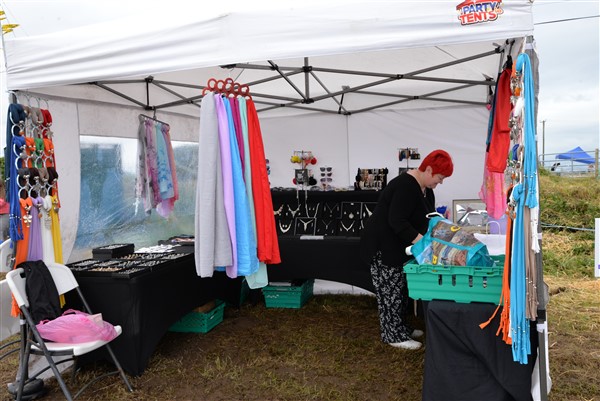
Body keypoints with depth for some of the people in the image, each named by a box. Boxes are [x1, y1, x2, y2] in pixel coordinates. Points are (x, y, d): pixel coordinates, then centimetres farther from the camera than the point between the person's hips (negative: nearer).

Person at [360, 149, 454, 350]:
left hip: (398, 245, 10)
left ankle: (401, 328, 27)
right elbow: (397, 221, -30)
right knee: (390, 290, -3)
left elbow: (428, 217, 15)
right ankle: (393, 335, 6)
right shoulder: (406, 186, -25)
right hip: (383, 245, -10)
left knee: (400, 288, 15)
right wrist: (422, 241, -31)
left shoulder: (425, 187, 7)